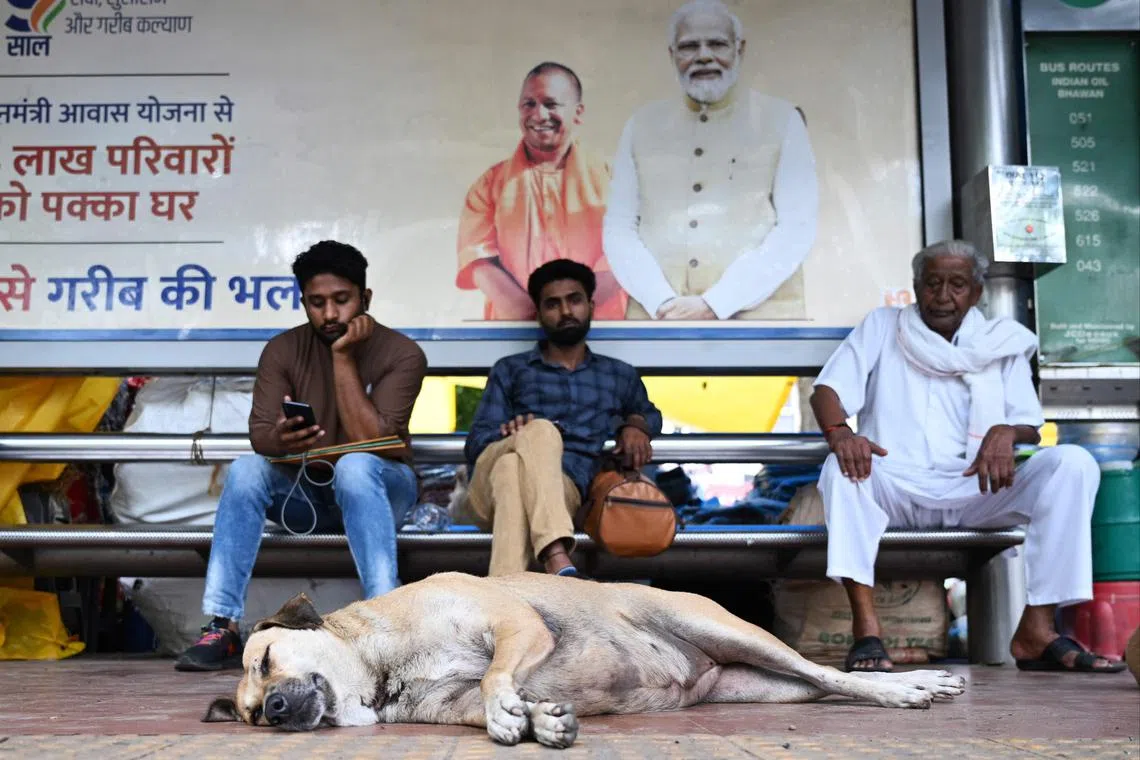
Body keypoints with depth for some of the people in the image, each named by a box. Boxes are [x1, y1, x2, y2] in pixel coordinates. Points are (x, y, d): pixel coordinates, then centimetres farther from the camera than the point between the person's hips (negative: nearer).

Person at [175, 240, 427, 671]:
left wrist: (343, 357, -22)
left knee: (353, 465, -36)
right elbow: (259, 435, -12)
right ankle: (221, 627, -29)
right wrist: (280, 440, -36)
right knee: (245, 470, -26)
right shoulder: (283, 351, -2)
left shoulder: (401, 354, -11)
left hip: (376, 491, -3)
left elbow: (368, 441, -22)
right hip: (305, 493, 3)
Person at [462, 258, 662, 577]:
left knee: (512, 470, -38)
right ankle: (559, 566, -56)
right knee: (541, 430, -36)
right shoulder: (509, 370, 23)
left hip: (564, 490, 0)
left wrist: (635, 425, 18)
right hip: (490, 487, 0)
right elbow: (476, 443, 13)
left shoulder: (620, 375, 29)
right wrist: (507, 434, -12)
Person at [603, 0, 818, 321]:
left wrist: (713, 305, -11)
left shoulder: (781, 120, 6)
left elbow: (797, 229, -2)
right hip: (657, 315, 2)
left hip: (757, 308, -1)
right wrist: (663, 304, -8)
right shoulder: (641, 125, 13)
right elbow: (619, 228, 8)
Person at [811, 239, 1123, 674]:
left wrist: (1006, 433, -17)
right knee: (842, 467, -34)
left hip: (976, 492, 2)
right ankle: (865, 629, -40)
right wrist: (839, 432, -22)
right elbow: (826, 391, 3)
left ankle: (1036, 630, -28)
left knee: (1073, 463, -22)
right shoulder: (882, 327, 15)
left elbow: (1030, 428, 10)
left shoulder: (1002, 343, 17)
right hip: (899, 489, -1)